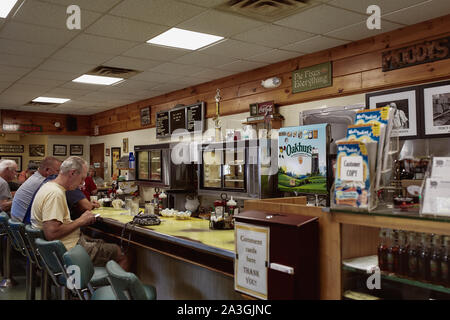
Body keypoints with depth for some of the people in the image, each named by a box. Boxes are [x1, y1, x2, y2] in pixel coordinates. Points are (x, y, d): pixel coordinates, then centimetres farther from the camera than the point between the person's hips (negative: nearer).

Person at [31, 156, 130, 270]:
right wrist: (80, 221, -18)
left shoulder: (50, 186, 11)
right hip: (69, 249, -11)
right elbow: (51, 234, -29)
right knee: (121, 255, -4)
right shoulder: (55, 194, -22)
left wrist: (80, 221, 6)